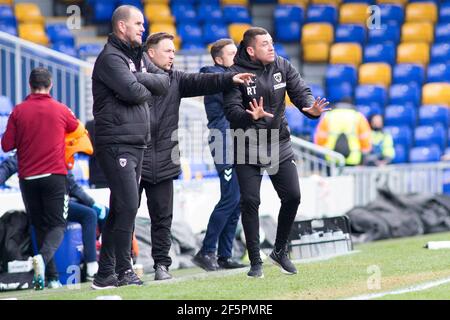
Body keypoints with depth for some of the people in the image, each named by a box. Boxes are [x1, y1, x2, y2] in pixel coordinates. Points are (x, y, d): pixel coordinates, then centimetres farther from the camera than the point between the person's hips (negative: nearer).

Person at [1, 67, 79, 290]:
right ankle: (43, 257, -30)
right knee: (57, 225, 0)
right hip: (54, 176, -2)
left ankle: (51, 277, 9)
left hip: (27, 178, 2)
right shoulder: (61, 110, 0)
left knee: (40, 226, 12)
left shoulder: (18, 111, -2)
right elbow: (74, 127, 21)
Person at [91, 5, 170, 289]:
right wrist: (148, 88, -1)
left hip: (137, 143, 9)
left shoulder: (138, 56, 19)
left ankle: (106, 274, 11)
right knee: (128, 205, -13)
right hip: (116, 144, -9)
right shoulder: (111, 58, -9)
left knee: (120, 209, 9)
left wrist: (140, 78, -9)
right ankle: (124, 271, -9)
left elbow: (164, 84, 8)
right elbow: (133, 92, -21)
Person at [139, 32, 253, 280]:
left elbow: (201, 82, -1)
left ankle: (161, 264, 14)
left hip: (163, 162, 5)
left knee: (163, 217, 7)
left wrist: (230, 79, -16)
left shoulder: (175, 79, 12)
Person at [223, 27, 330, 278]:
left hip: (279, 143, 4)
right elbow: (232, 111, -21)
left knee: (293, 196, -1)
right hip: (248, 146, -4)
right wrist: (251, 117, -42)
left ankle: (280, 251, 19)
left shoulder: (283, 67, 0)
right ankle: (256, 261, 5)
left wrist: (311, 108, -28)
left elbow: (301, 91, -6)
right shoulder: (236, 74, -13)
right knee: (250, 201, -6)